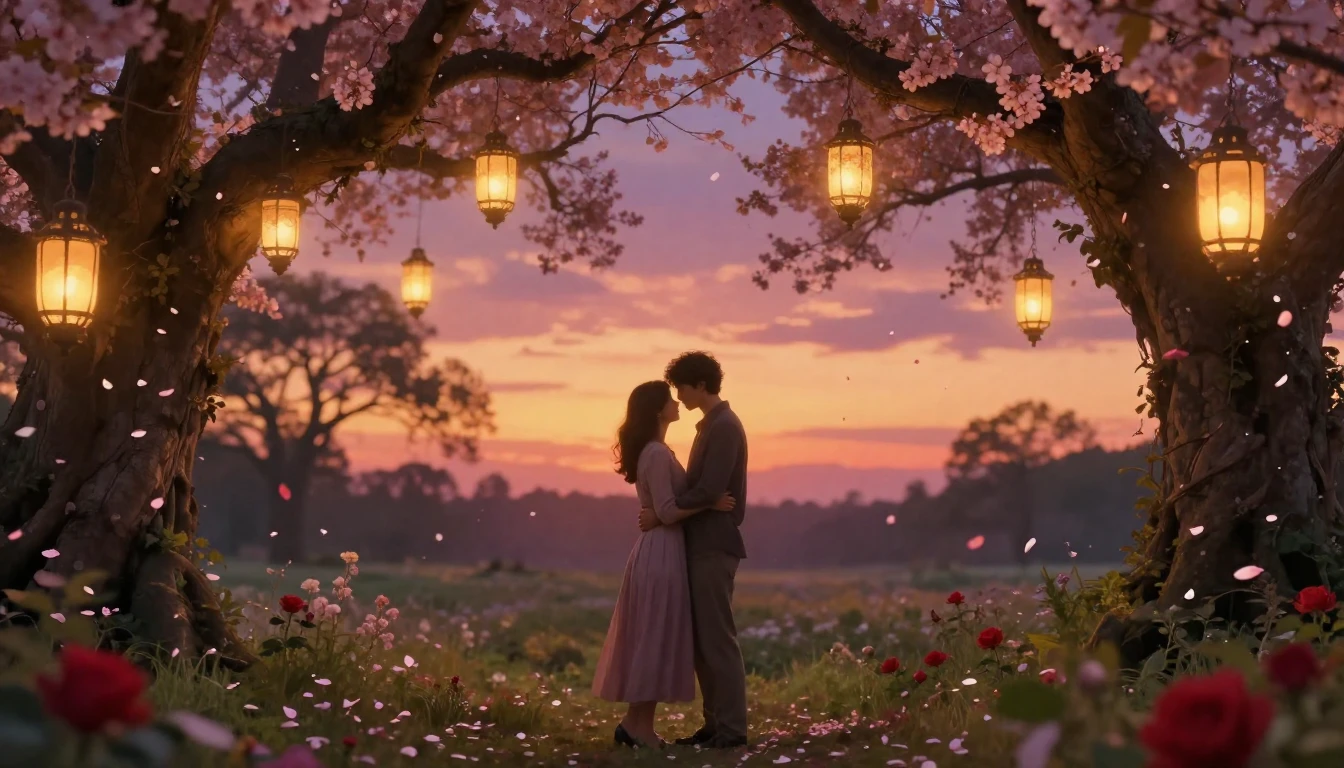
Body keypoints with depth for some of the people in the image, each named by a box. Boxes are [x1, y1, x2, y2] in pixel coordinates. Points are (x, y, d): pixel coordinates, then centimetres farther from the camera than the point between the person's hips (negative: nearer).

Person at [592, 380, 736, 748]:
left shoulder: (655, 452, 16)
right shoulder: (657, 455, -15)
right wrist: (711, 504, -13)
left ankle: (639, 725, 12)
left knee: (655, 641, 10)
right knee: (655, 639, -6)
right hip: (662, 553, -10)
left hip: (661, 553, 10)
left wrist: (710, 501, 11)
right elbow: (667, 512, -19)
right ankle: (636, 723, -3)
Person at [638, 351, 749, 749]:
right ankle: (715, 722, 14)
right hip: (701, 543, 10)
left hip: (714, 545, -10)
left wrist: (661, 514, -14)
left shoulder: (724, 427, -13)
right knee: (699, 638, 10)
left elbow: (710, 490, -21)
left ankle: (732, 727, -4)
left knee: (717, 638, -7)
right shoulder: (710, 425, 17)